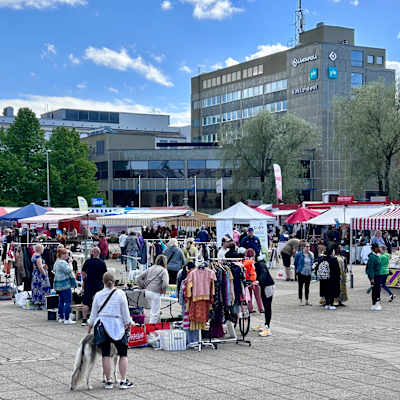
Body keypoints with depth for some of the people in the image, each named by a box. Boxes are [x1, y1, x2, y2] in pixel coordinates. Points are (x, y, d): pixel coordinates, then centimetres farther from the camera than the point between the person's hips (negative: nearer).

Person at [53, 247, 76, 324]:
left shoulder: (56, 262, 12)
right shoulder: (63, 263, -18)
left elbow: (54, 270, 26)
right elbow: (69, 271, -22)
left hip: (58, 285, 10)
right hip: (65, 284, -10)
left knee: (61, 301, 15)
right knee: (68, 301, -7)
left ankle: (61, 318, 20)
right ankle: (67, 319, -8)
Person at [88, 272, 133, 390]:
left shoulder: (98, 295, 2)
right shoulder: (120, 293, -5)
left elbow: (93, 314, 7)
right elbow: (125, 311, -3)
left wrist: (89, 329, 16)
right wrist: (128, 323, 10)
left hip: (102, 326, 2)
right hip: (117, 326, -2)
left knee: (105, 354, 7)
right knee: (123, 354, 7)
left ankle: (108, 381, 11)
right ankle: (123, 381, 6)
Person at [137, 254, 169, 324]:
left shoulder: (150, 268, 14)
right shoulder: (163, 270, -3)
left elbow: (138, 278, 11)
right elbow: (165, 284, -17)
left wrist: (143, 287, 14)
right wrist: (163, 291, 0)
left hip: (147, 291, 6)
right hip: (155, 293, -6)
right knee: (155, 313, 3)